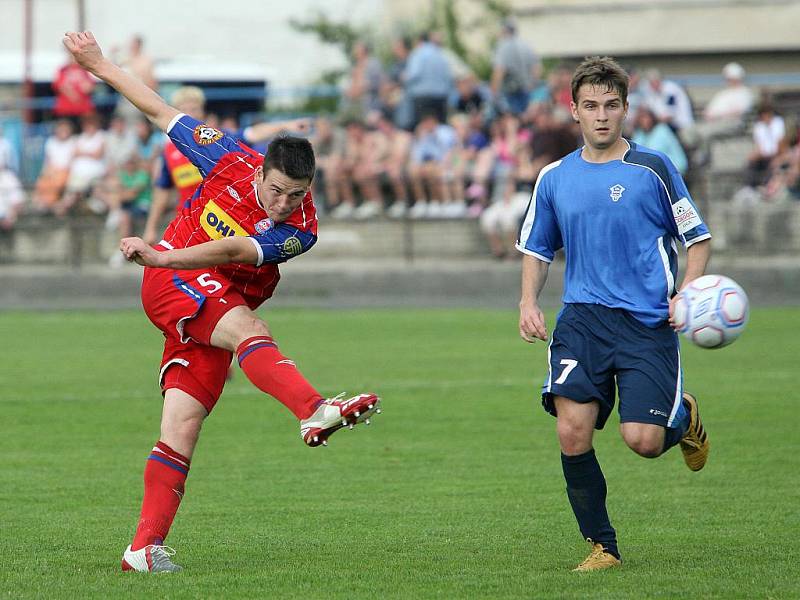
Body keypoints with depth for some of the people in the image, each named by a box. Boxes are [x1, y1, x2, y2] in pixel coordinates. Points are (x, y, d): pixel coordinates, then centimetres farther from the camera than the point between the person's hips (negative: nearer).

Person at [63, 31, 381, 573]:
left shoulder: (299, 230, -13)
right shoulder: (230, 160, -9)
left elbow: (231, 253, -27)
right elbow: (161, 112, 2)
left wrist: (159, 256, -40)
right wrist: (97, 64, 6)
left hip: (223, 301, 3)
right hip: (172, 283, -3)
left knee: (183, 426, -3)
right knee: (249, 330, -32)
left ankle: (145, 547, 1)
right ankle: (315, 411, -58)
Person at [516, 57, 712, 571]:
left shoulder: (653, 169, -1)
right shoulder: (555, 178, 10)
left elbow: (698, 239, 5)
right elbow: (537, 248, 22)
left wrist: (686, 296, -11)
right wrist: (529, 302, 6)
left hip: (648, 322, -3)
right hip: (583, 318, 3)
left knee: (643, 440, -12)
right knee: (572, 429, -14)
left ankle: (685, 419, 27)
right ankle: (602, 546, 1)